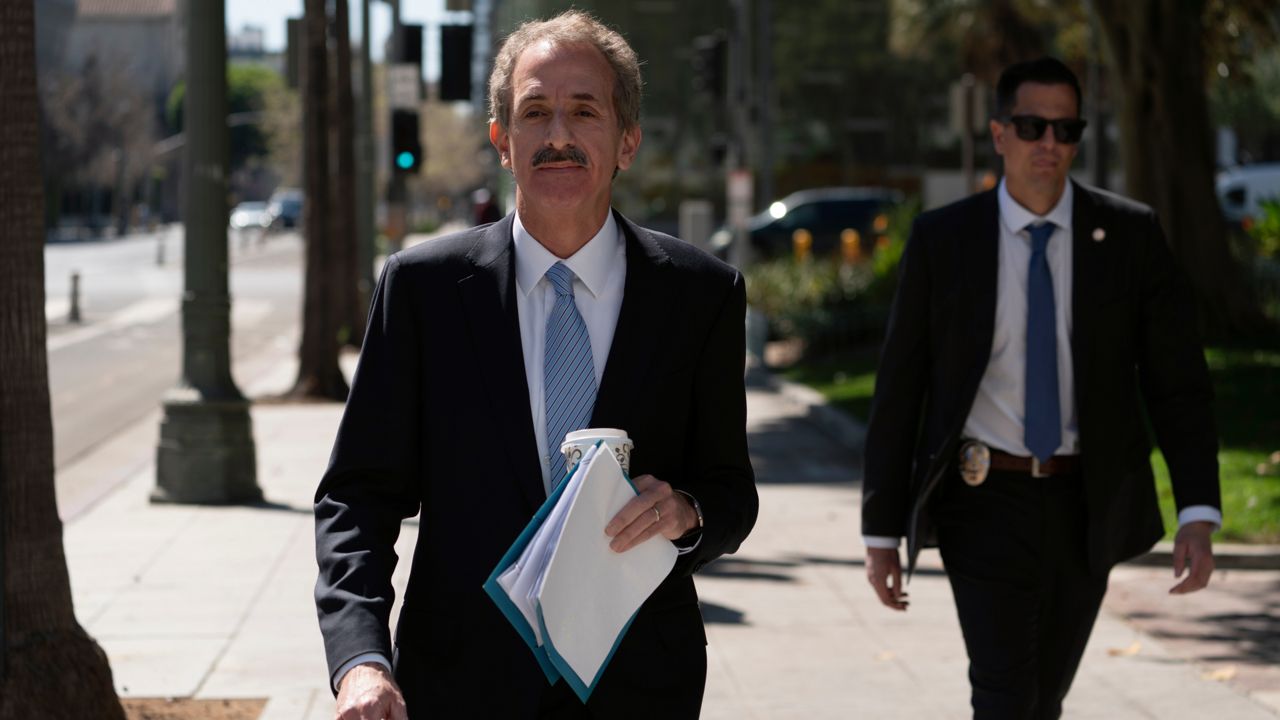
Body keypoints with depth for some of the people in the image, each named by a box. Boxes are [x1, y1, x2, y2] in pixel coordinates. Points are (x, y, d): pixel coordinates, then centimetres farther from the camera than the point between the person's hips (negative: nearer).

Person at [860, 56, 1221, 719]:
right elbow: (898, 390, -1)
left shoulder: (1130, 235, -2)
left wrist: (1198, 515, -14)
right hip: (984, 500, -2)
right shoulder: (941, 240, -4)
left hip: (1085, 508, 2)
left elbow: (1178, 382, -3)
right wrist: (881, 531, -3)